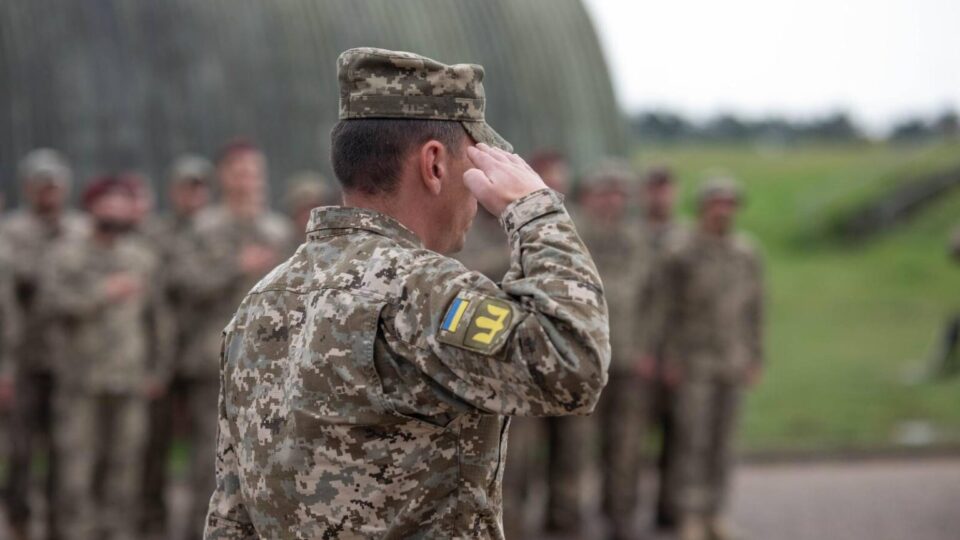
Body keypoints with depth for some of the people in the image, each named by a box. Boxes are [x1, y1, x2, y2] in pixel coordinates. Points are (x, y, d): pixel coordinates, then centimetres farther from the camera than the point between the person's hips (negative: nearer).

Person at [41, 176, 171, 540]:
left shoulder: (142, 258, 12)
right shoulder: (64, 256, 3)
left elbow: (155, 316, 16)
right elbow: (53, 302, -13)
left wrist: (158, 369, 13)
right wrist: (104, 292, -17)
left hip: (130, 384, 2)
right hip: (80, 383, -2)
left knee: (124, 465, 1)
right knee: (77, 467, -5)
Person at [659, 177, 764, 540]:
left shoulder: (747, 255, 6)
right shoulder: (683, 256, -5)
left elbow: (754, 310, 9)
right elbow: (671, 310, -5)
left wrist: (756, 359, 5)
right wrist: (671, 360, -8)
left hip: (733, 362, 4)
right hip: (695, 360, -4)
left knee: (723, 439, 7)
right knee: (693, 439, -5)